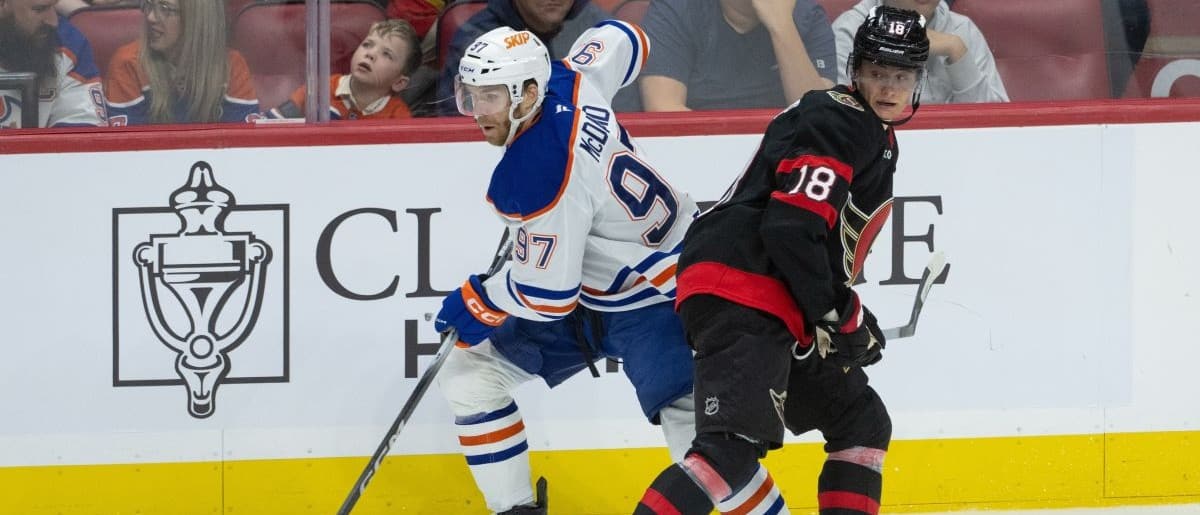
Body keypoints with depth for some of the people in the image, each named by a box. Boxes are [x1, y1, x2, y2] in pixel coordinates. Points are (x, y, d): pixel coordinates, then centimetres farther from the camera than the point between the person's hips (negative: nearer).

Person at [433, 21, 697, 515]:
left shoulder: (538, 181, -32)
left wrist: (474, 305, -6)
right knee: (470, 372, 10)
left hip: (652, 300, -10)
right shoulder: (567, 83, -10)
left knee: (690, 418, -28)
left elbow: (546, 294, -25)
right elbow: (621, 38, 12)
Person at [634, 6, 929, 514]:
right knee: (734, 448, -25)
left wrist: (848, 314, 25)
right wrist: (833, 315, -15)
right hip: (739, 292, -11)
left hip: (779, 311, 11)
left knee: (861, 424, 18)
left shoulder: (875, 138, 24)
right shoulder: (837, 121, -10)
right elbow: (791, 226, -21)